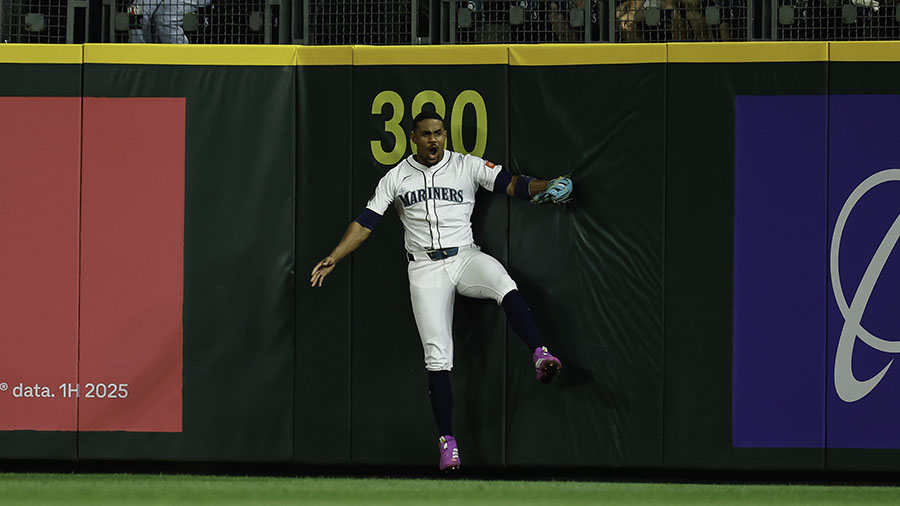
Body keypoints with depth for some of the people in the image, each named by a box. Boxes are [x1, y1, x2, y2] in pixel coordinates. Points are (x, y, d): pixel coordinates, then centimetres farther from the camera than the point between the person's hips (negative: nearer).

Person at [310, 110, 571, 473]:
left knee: (504, 286, -35)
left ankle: (540, 356, -42)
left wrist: (543, 187, -23)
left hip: (465, 258, 0)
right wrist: (333, 259, -2)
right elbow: (366, 222, 7)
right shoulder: (397, 178, 8)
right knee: (437, 357, -8)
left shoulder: (467, 166, 5)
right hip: (425, 270, 0)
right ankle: (447, 442, -6)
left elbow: (508, 183, -5)